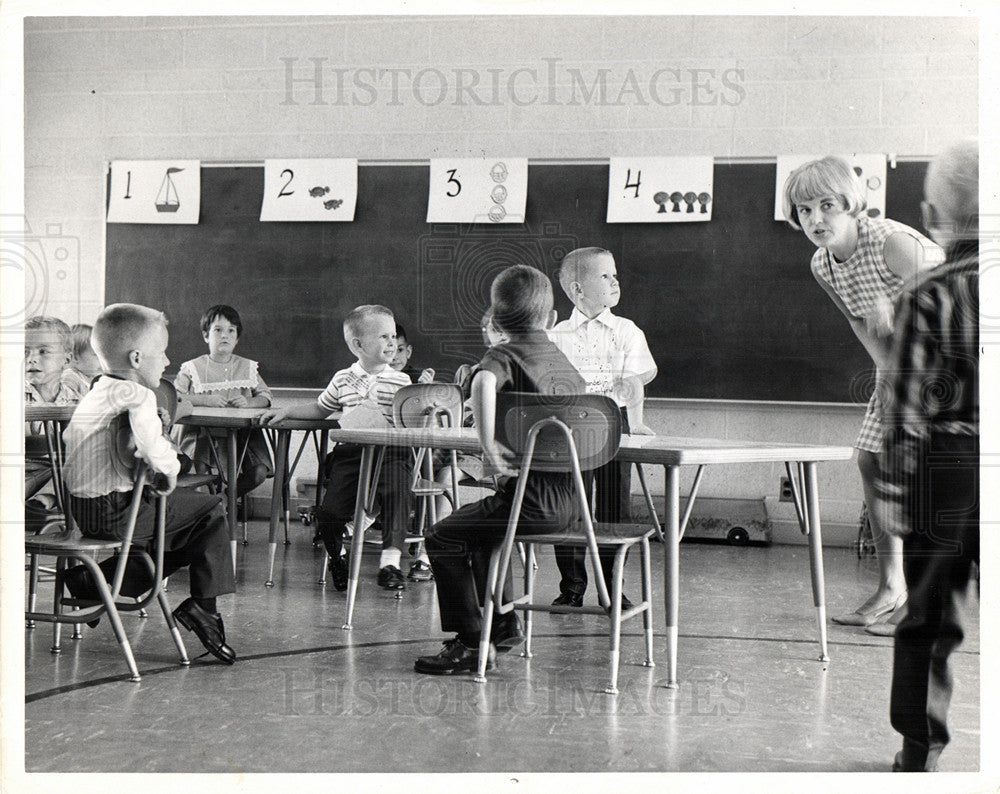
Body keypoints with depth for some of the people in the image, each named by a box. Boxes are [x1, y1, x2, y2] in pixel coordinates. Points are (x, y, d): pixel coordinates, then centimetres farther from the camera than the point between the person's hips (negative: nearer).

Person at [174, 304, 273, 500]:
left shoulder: (247, 367, 15)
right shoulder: (193, 368, 5)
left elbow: (265, 396, 8)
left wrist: (248, 402, -14)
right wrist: (205, 400, -20)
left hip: (241, 432, 3)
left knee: (259, 472, -17)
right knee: (199, 469, -28)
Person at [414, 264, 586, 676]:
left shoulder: (503, 355, -8)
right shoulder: (562, 358, 14)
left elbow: (483, 382, -34)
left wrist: (488, 445, -32)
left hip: (534, 499, -8)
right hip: (571, 499, 9)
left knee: (443, 537, 2)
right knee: (483, 528, 31)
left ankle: (471, 644, 1)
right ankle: (503, 624, 38)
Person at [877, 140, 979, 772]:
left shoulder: (929, 299, -10)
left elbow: (907, 411, -10)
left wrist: (896, 494, -4)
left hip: (945, 470, -2)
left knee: (929, 618, 11)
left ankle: (920, 751, 22)